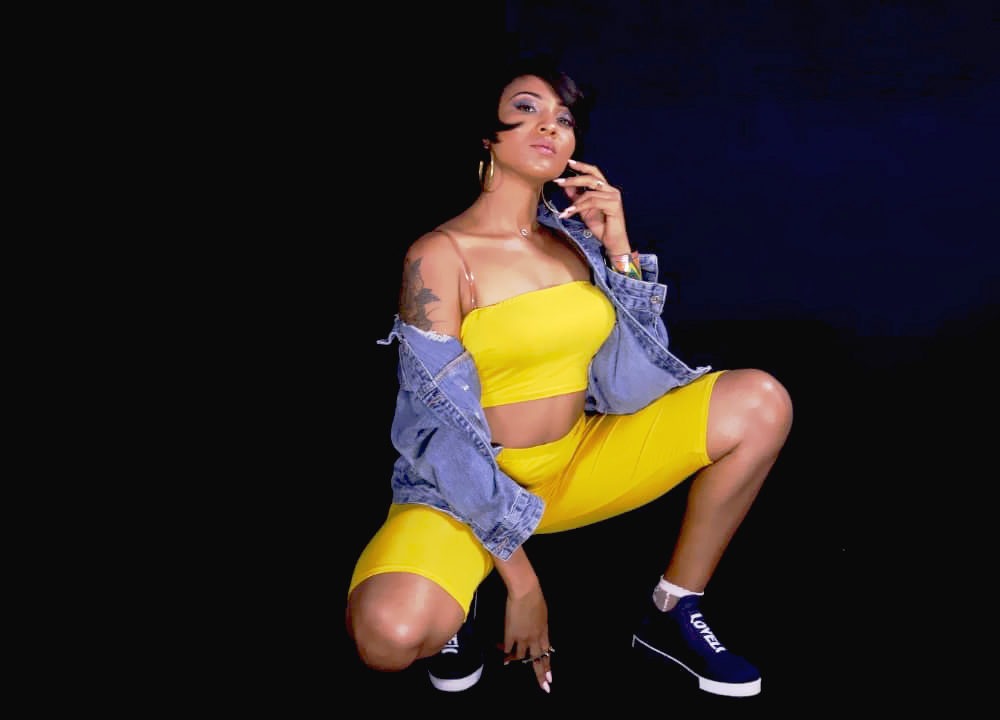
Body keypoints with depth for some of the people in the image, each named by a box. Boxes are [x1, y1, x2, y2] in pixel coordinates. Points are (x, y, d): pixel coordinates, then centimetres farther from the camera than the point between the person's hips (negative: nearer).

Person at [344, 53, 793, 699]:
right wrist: (520, 580, -17)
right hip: (469, 490, -5)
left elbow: (633, 384, -4)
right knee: (391, 632, -36)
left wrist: (618, 250, -12)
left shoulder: (575, 239, 2)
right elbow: (444, 430, -17)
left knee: (761, 401, -8)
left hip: (578, 465, 6)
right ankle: (454, 604, 3)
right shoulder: (441, 255, -15)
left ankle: (672, 614, 3)